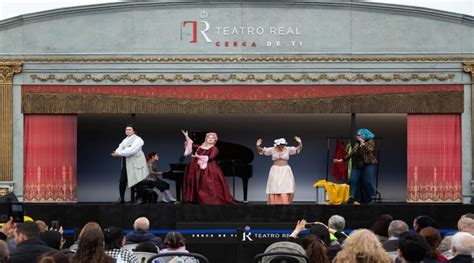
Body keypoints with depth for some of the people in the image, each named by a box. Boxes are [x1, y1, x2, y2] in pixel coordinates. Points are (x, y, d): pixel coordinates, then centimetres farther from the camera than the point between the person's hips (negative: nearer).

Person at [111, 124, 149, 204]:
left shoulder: (137, 139, -5)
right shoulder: (125, 140, 20)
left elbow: (131, 150, -19)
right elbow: (120, 148, 7)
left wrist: (119, 153, -21)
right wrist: (116, 152, -18)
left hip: (135, 162, -7)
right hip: (126, 162, 7)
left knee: (135, 181, -8)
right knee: (122, 181, 3)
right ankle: (121, 198, 12)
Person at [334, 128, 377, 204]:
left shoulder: (370, 142, 0)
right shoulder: (357, 144, 16)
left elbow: (369, 150, -18)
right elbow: (352, 153, 17)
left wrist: (363, 143, -16)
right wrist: (342, 160, 13)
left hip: (368, 164, -6)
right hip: (357, 164, 6)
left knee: (368, 182, -4)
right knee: (353, 180, -6)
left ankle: (373, 197, 15)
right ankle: (351, 197, -6)